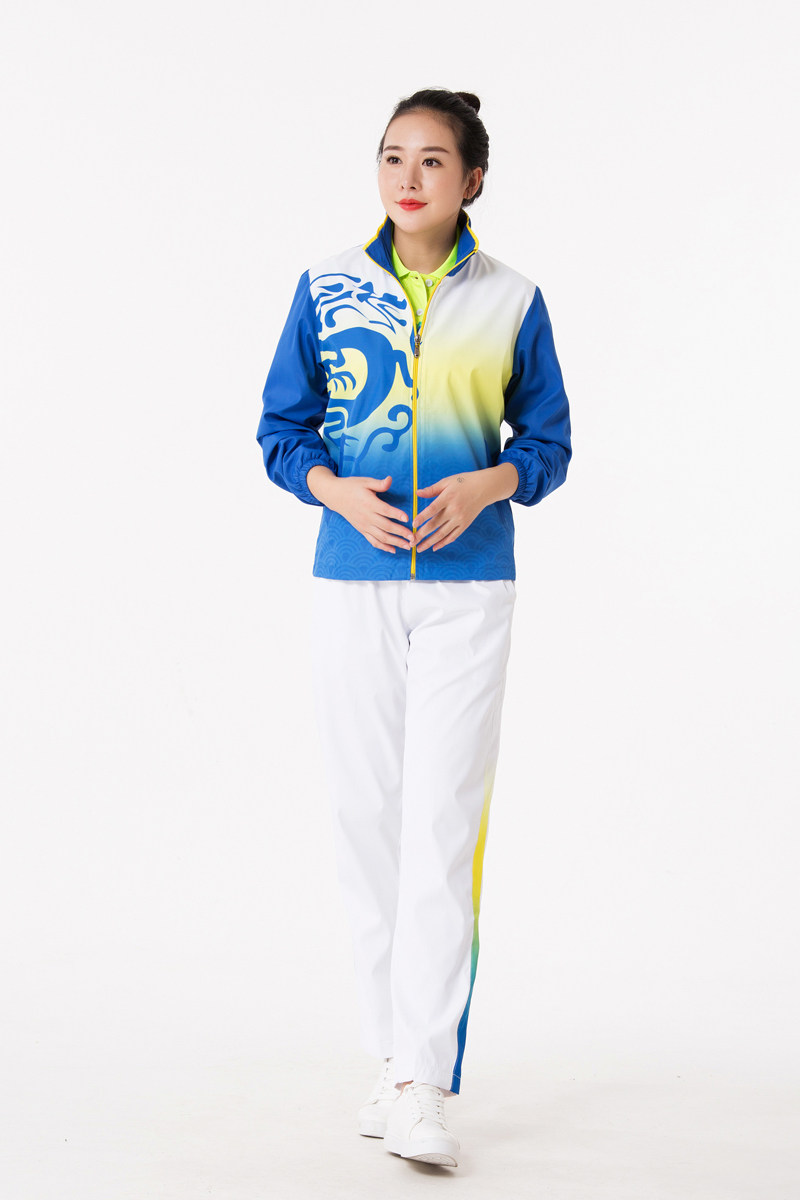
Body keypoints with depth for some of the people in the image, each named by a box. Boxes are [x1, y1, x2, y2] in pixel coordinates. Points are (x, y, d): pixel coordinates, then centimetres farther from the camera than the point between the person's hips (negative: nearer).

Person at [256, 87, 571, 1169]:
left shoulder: (510, 300, 4)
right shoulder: (327, 289, 6)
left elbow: (548, 439, 8)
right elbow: (282, 428, 9)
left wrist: (488, 483, -13)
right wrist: (339, 493, -11)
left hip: (468, 586, -2)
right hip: (354, 582, 2)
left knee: (442, 824, -9)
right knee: (366, 815, 4)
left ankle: (423, 1086, -9)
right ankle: (395, 1056, 16)